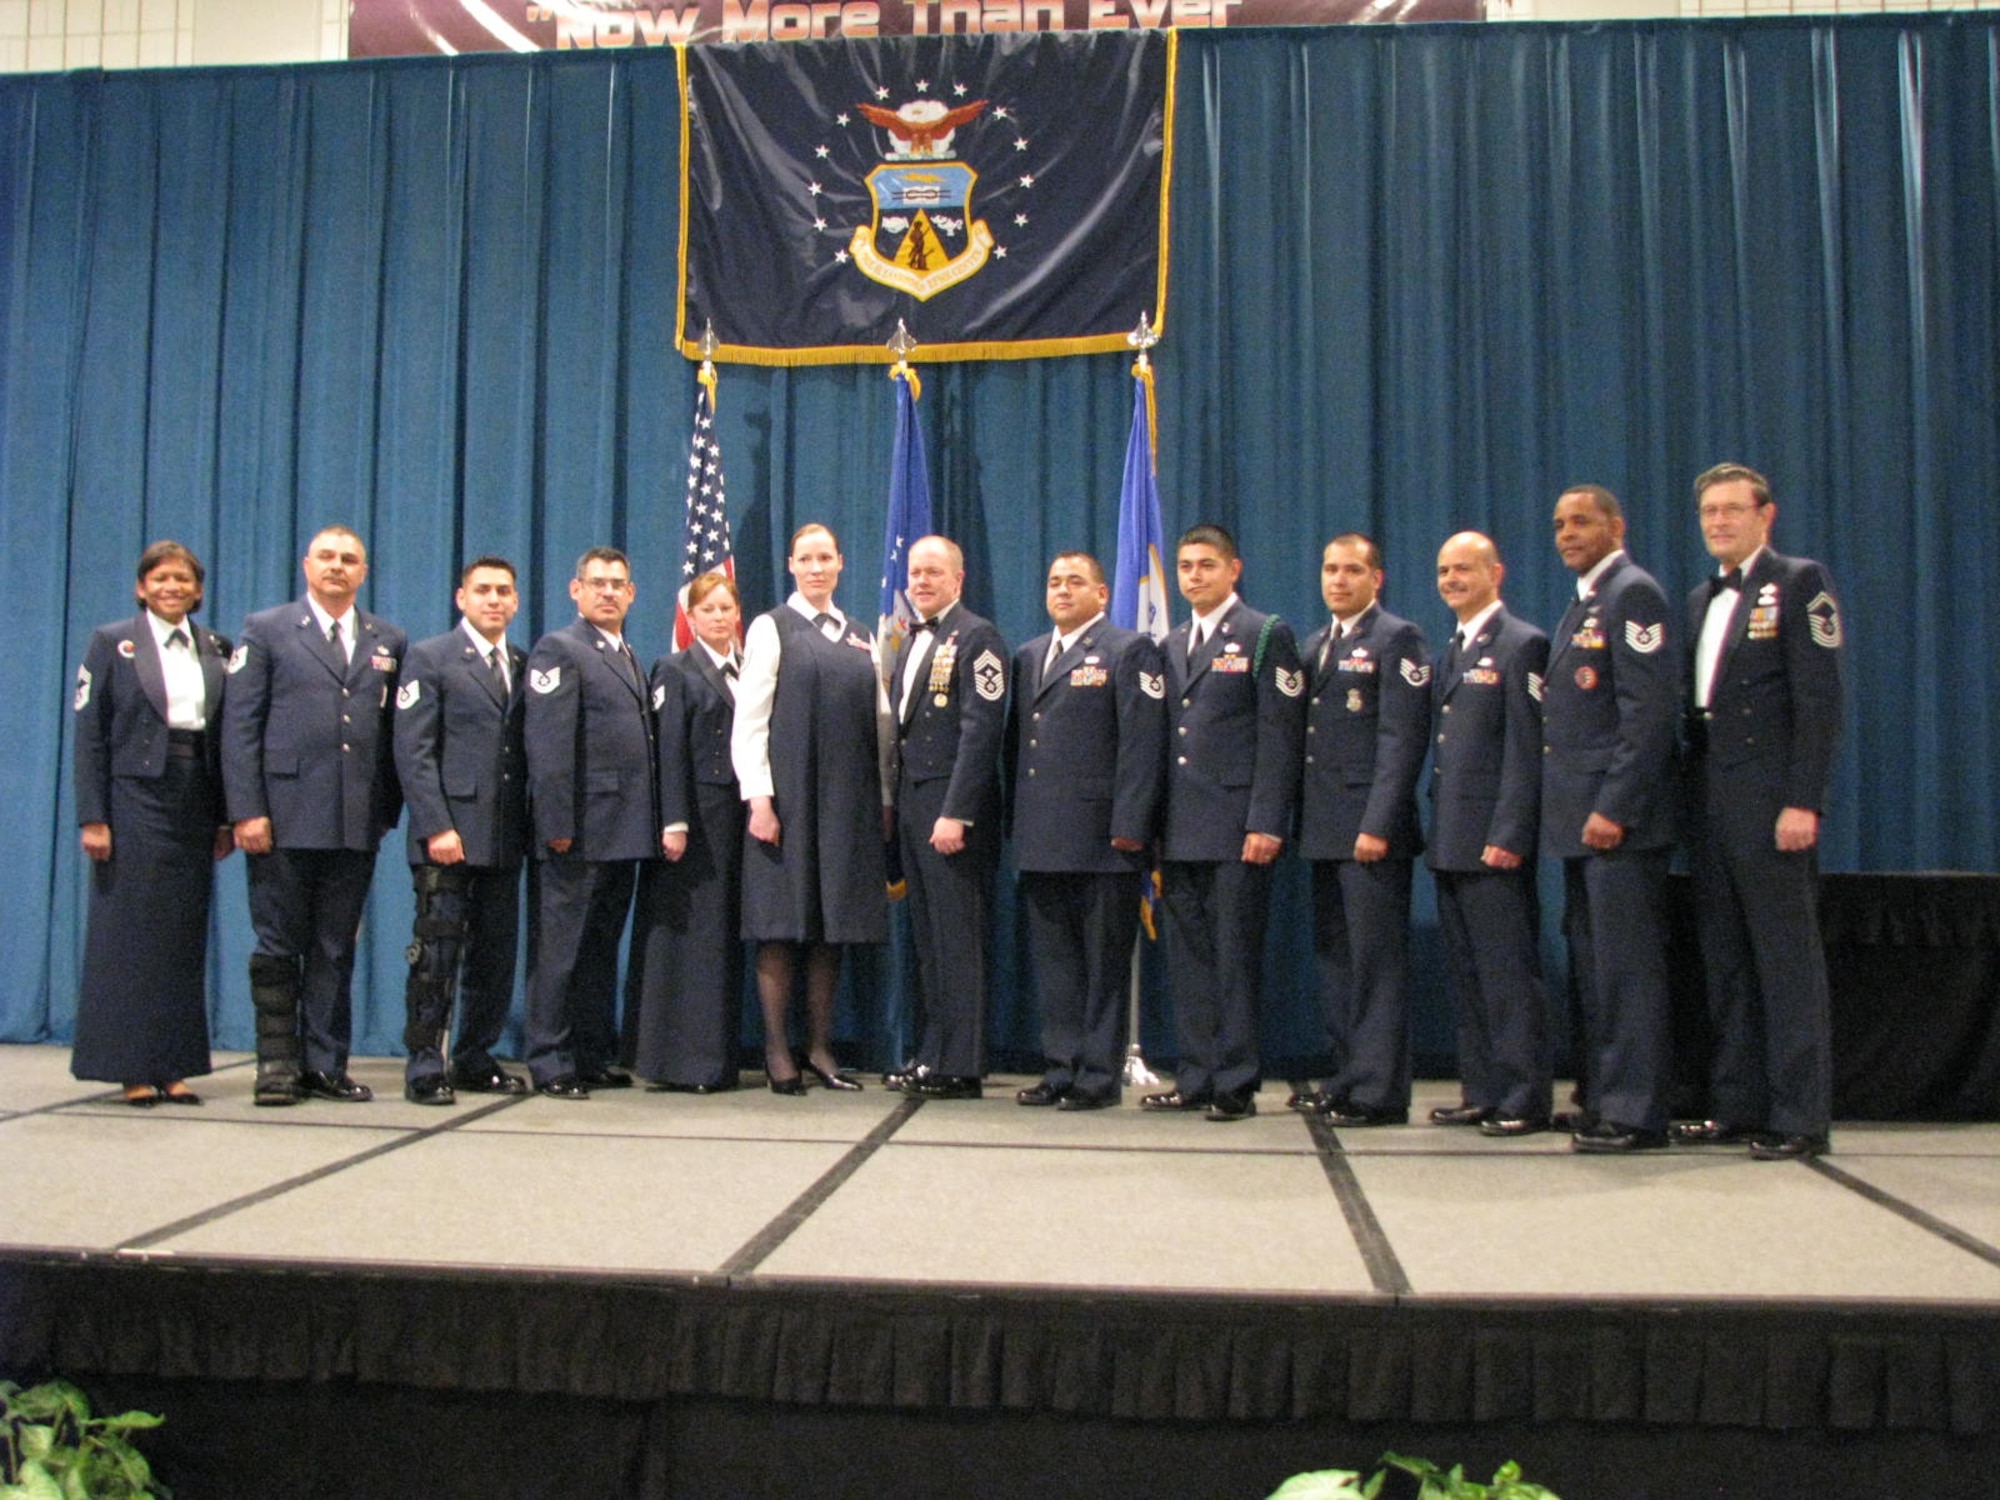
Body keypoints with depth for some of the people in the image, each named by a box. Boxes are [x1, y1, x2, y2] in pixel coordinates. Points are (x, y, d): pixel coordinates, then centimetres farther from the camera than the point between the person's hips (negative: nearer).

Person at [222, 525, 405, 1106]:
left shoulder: (388, 642, 13)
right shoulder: (266, 630, 5)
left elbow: (394, 732, 11)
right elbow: (240, 725, -1)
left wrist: (389, 811, 3)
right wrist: (247, 811, -9)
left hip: (357, 822, 3)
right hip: (285, 817, -2)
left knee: (336, 950, 7)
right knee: (279, 947, 4)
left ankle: (326, 1065, 14)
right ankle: (277, 1065, 12)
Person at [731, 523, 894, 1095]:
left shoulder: (862, 638, 17)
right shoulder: (772, 628, 2)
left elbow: (881, 721, 15)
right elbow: (749, 719, -4)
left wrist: (885, 799, 9)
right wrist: (758, 796, -13)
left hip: (848, 801, 4)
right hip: (788, 796, -4)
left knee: (834, 925, 6)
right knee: (782, 924, -2)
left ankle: (819, 1048, 14)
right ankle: (778, 1053, 5)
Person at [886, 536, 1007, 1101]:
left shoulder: (976, 637, -7)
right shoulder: (909, 642, 19)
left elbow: (980, 730, -15)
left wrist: (954, 813, -20)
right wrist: (896, 801, 12)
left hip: (953, 808, -8)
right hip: (912, 804, 8)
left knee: (958, 941, -5)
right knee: (926, 941, 11)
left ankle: (960, 1067, 0)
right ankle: (931, 1057, 17)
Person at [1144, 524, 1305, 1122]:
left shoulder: (1266, 636, -2)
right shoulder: (1170, 645, 18)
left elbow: (1280, 736, -8)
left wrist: (1266, 824, -15)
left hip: (1236, 829, -6)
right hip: (1180, 831, 6)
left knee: (1235, 957, -2)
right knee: (1188, 958, 9)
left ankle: (1236, 1084, 5)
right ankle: (1196, 1078, 16)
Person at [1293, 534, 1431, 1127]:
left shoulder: (1398, 640, -5)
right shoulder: (1314, 645, 19)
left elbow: (1402, 739, -13)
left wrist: (1378, 824, -19)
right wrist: (1301, 820, 11)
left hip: (1371, 830, -8)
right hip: (1325, 831, 8)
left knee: (1376, 961, -4)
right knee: (1333, 959, 11)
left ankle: (1379, 1093, 1)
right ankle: (1347, 1078, 19)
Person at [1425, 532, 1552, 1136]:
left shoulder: (1521, 645, -6)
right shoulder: (1447, 654, 19)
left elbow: (1526, 751, -13)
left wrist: (1509, 835, -19)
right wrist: (1437, 830, 13)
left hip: (1494, 841, -8)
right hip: (1451, 840, 8)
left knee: (1509, 973, -3)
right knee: (1467, 977, 11)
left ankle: (1523, 1100, 3)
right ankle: (1481, 1092, 18)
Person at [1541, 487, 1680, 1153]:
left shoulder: (1632, 593, -10)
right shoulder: (1582, 604, 20)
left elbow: (1648, 710, -18)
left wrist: (1613, 807, -22)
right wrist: (1570, 810, 16)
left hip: (1619, 820, -10)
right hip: (1581, 820, 10)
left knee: (1626, 967, -6)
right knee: (1589, 967, 13)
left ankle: (1635, 1114, -1)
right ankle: (1597, 1099, 21)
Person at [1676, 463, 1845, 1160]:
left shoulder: (1800, 581, -3)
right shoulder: (1701, 600, 18)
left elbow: (1820, 698, -11)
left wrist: (1802, 802, -17)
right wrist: (1693, 795, 11)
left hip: (1769, 802, -7)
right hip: (1712, 803, 7)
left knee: (1788, 960, -2)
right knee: (1726, 963, 10)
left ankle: (1799, 1117, 4)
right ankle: (1737, 1106, 18)